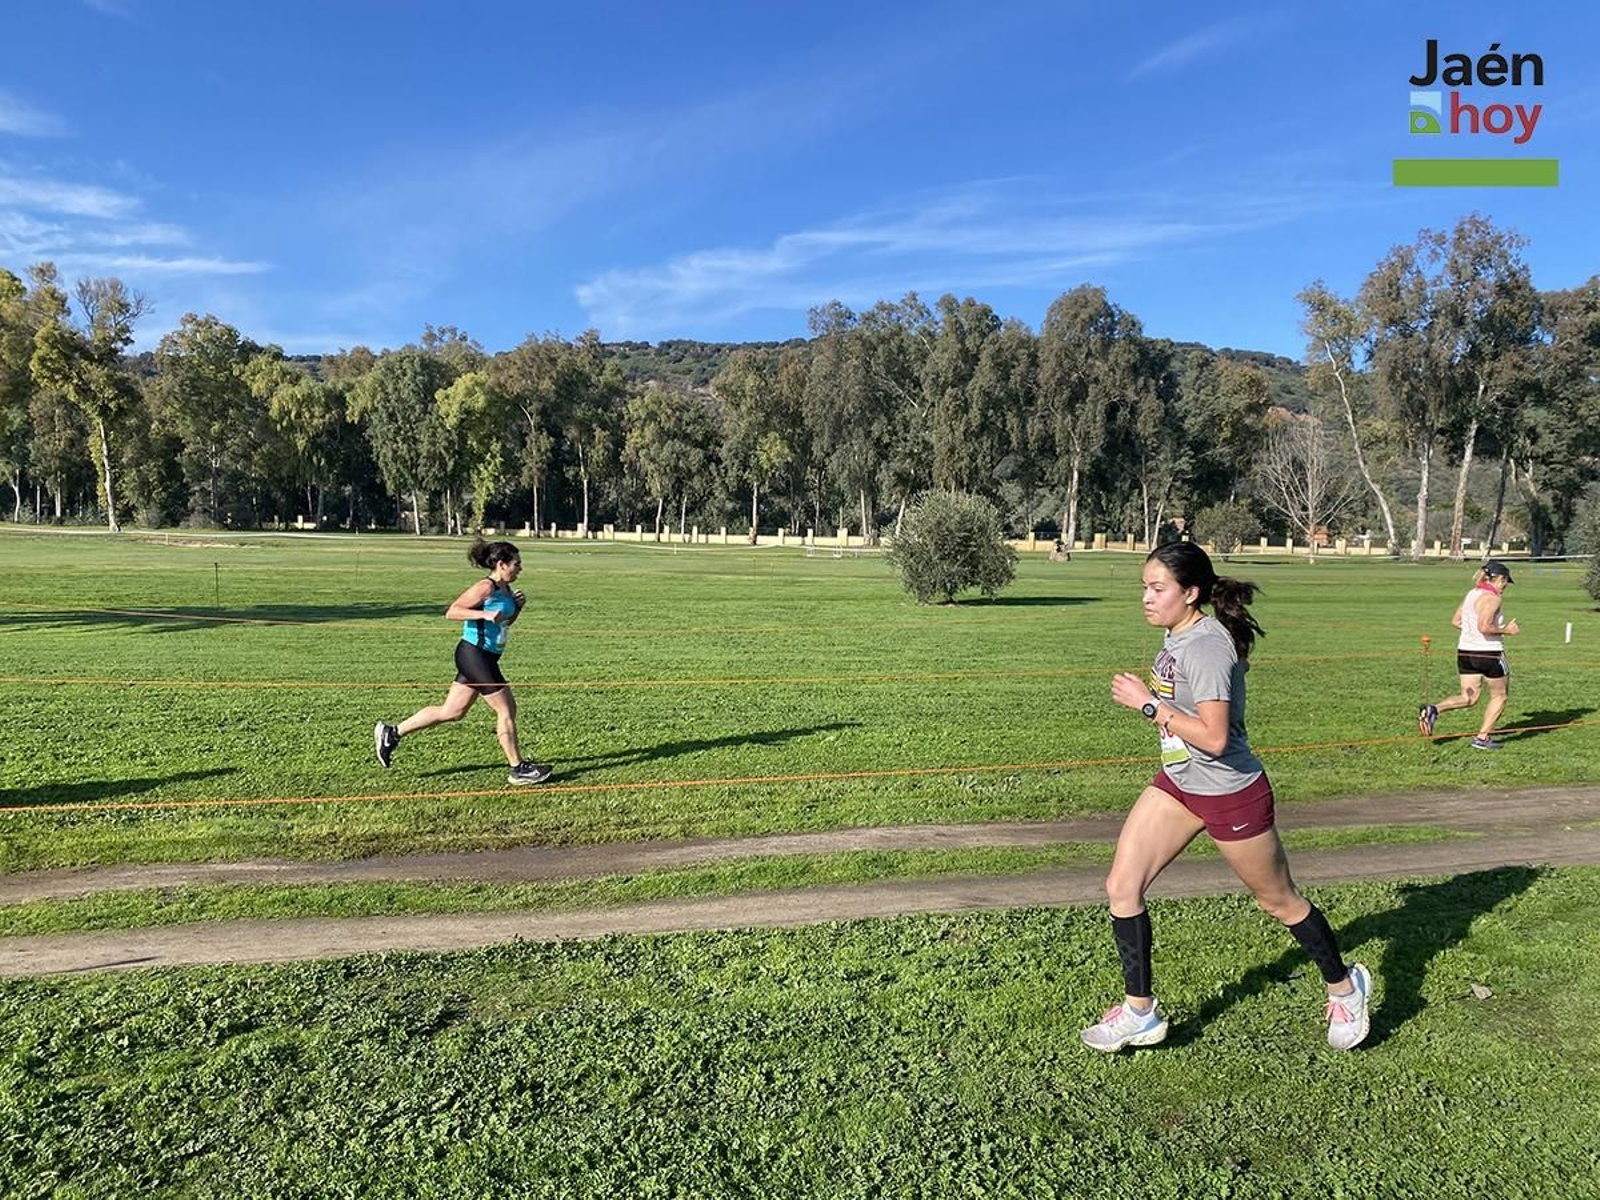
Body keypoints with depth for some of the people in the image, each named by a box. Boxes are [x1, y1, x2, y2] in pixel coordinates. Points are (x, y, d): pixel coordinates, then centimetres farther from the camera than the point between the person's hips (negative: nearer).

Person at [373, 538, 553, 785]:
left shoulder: (505, 589, 11)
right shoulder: (486, 588, -16)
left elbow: (505, 623, 24)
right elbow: (451, 612, -19)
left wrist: (518, 606, 6)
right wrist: (485, 614, -28)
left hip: (484, 658, 10)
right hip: (474, 655, -10)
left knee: (452, 712, 14)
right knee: (506, 710, -2)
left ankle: (392, 733, 23)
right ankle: (519, 769, 8)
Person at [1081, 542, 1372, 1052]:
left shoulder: (1206, 646, -27)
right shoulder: (1177, 635, 2)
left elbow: (1214, 738, -33)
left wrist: (1148, 704, -28)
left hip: (1230, 794, -8)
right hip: (1177, 783, 9)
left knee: (1279, 900, 14)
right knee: (1121, 886, 0)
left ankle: (1345, 987, 41)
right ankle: (1140, 1012, 14)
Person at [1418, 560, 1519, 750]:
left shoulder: (1472, 593, 10)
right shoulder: (1492, 598, -16)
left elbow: (1455, 621, 15)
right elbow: (1484, 627, -26)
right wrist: (1506, 630, -11)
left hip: (1465, 651, 7)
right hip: (1489, 653, -7)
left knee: (1468, 698, 12)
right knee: (1499, 696, 14)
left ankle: (1434, 710, -13)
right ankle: (1483, 737, 14)